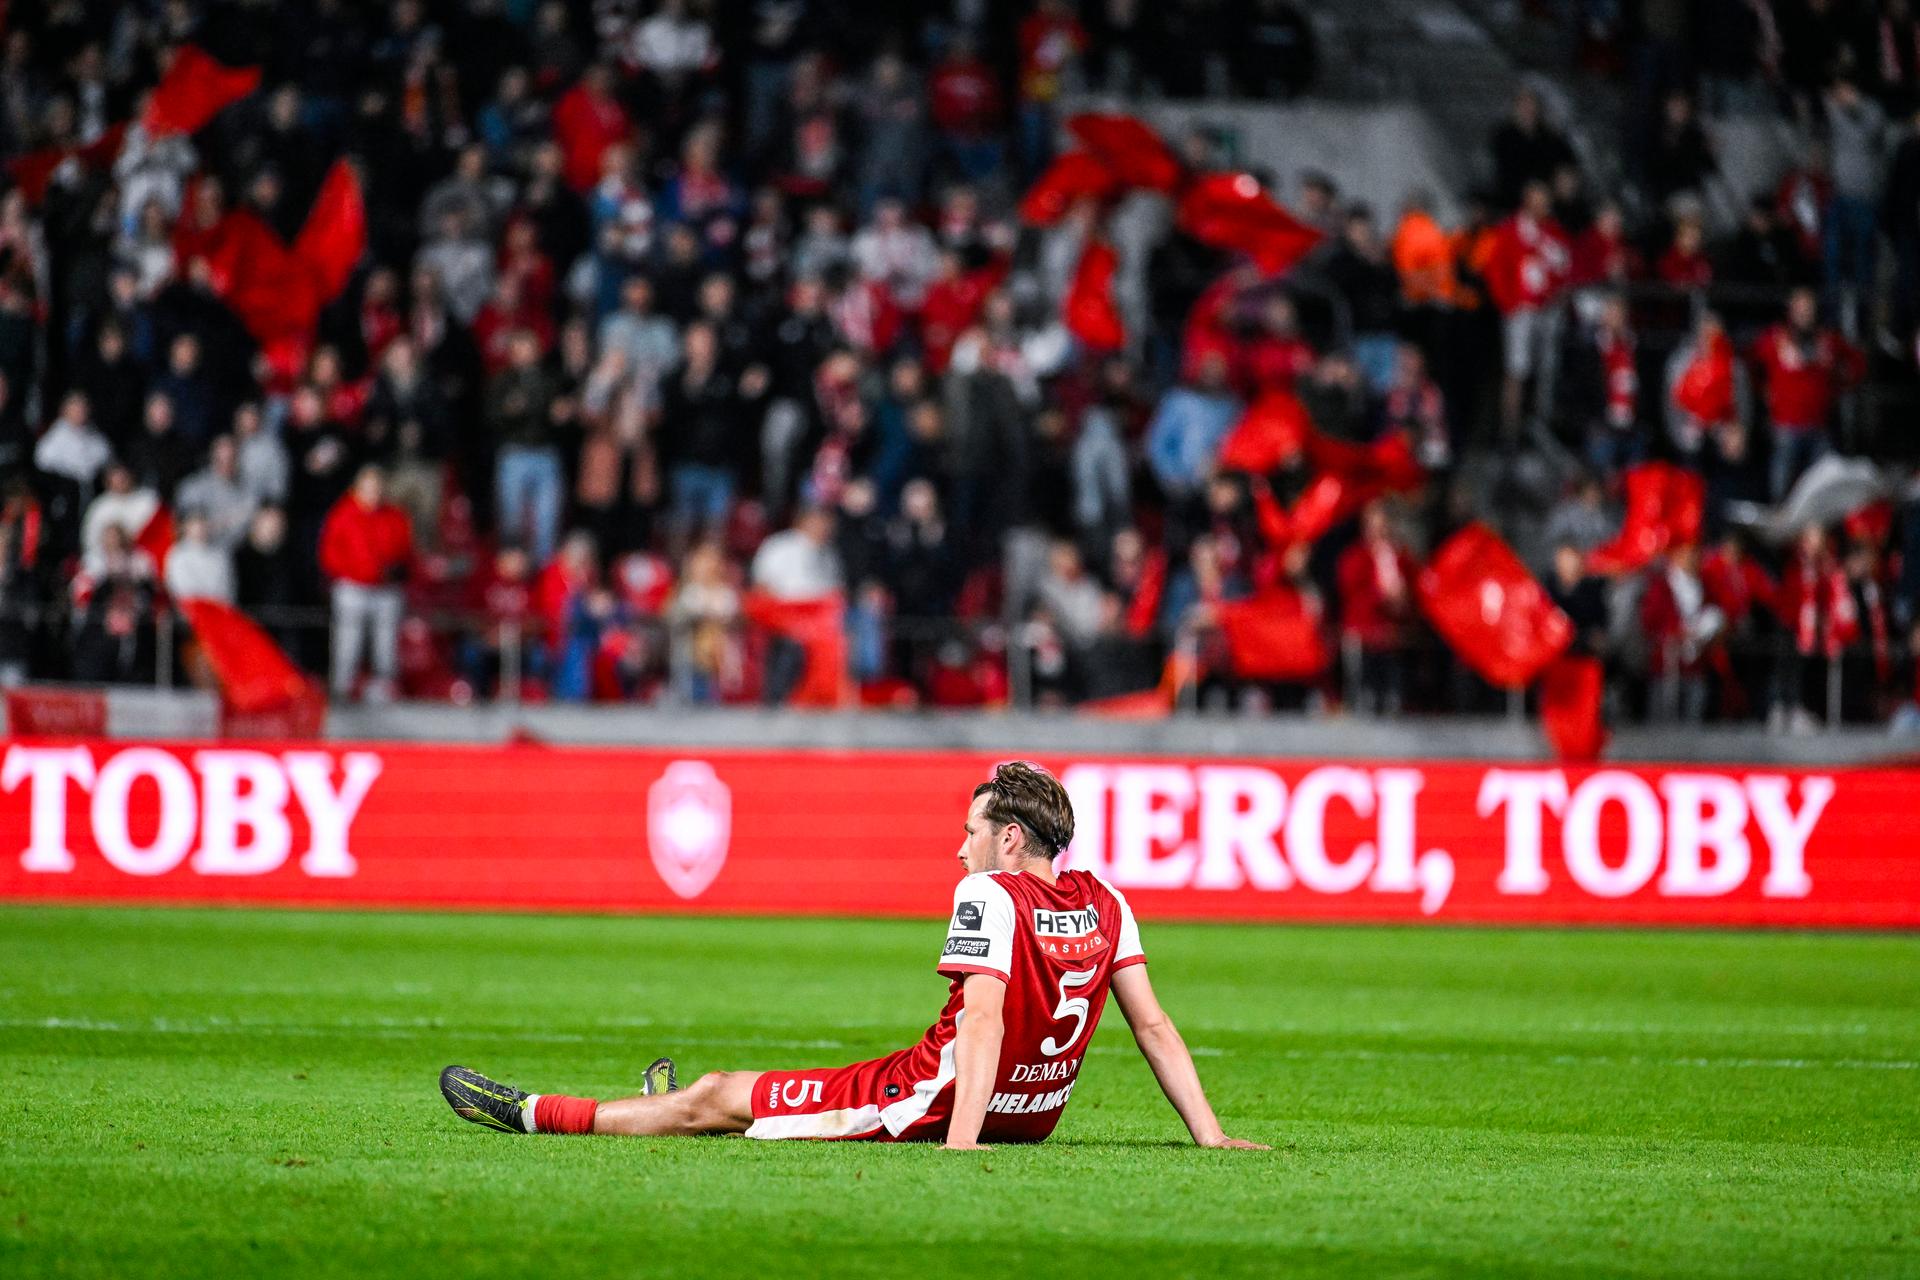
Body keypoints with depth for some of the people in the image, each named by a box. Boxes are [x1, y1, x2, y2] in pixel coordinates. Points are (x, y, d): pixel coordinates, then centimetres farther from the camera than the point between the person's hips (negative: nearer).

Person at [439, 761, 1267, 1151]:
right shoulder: (1105, 906, 1)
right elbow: (1153, 1027, 0)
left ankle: (528, 1113, 18)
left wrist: (959, 1140, -37)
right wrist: (1209, 1137, 3)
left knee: (718, 1098, 6)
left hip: (929, 1103, -7)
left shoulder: (990, 896, -19)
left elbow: (983, 1024, -29)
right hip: (1033, 1114, 7)